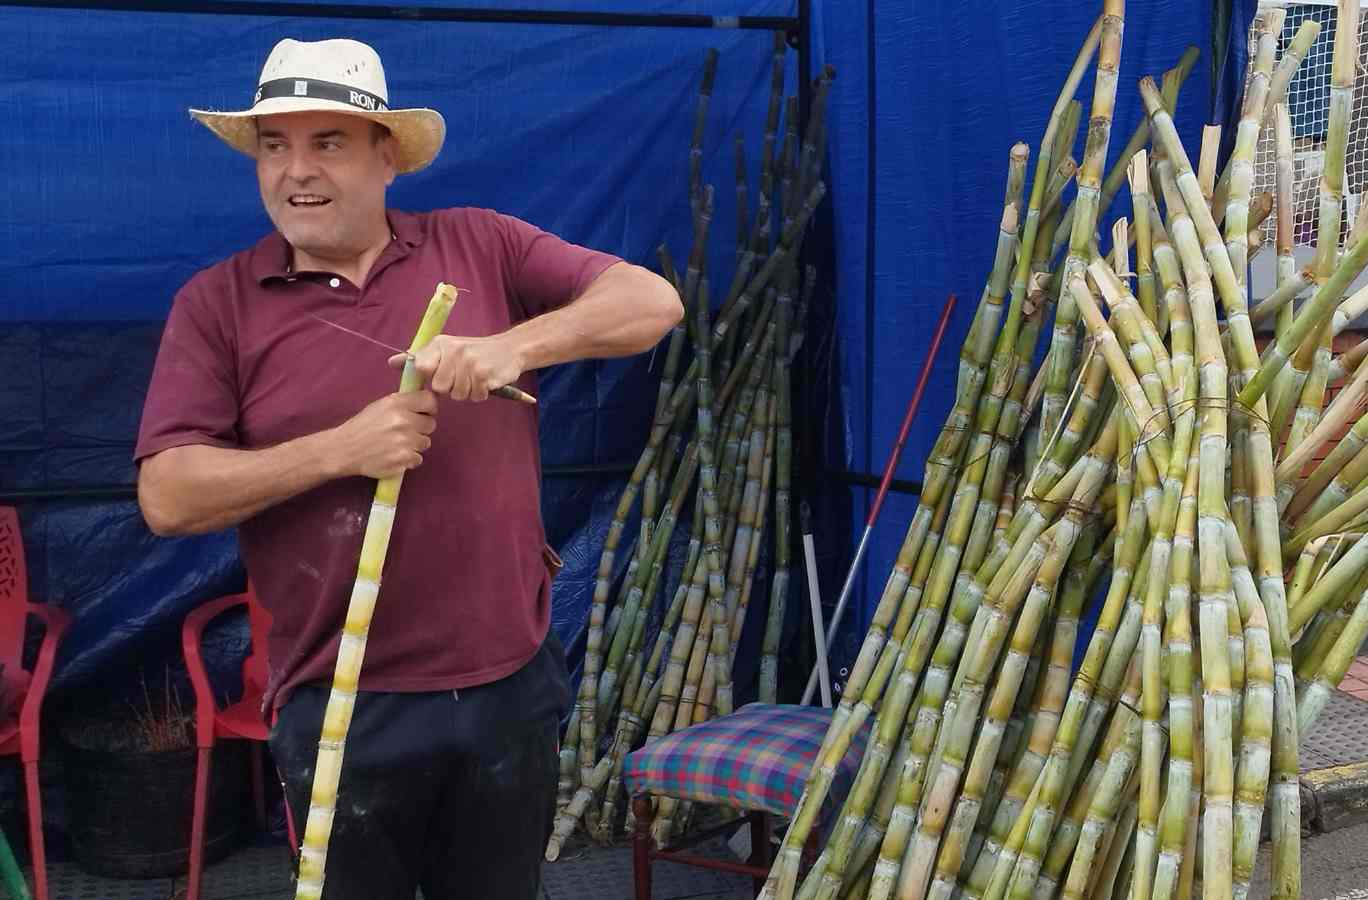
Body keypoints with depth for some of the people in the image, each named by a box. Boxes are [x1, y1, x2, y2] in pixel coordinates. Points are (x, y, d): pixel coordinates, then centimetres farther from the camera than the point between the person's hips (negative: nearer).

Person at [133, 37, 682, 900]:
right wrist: (340, 449, -20)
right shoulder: (216, 303, -2)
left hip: (510, 683, 2)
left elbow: (653, 301, -5)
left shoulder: (479, 246, 1)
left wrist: (514, 345, -22)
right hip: (342, 707, -1)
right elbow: (168, 497, -9)